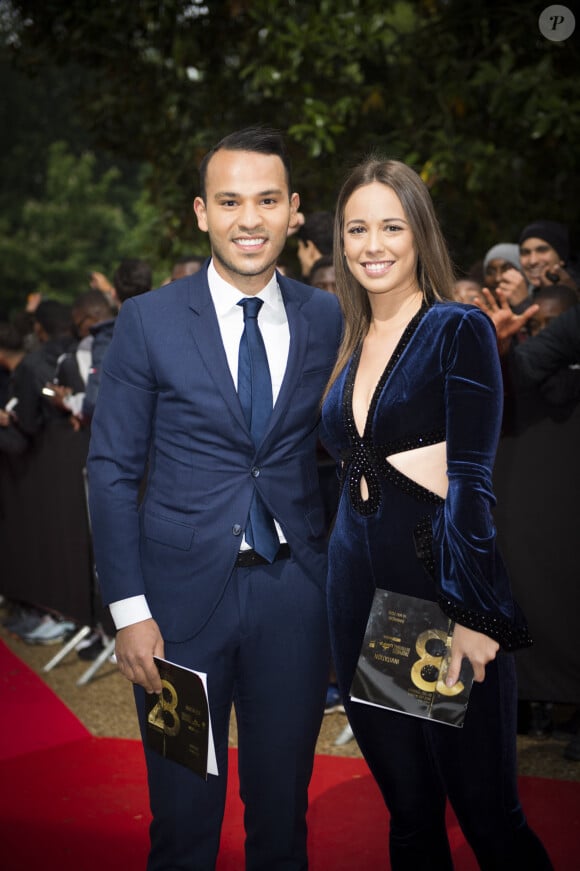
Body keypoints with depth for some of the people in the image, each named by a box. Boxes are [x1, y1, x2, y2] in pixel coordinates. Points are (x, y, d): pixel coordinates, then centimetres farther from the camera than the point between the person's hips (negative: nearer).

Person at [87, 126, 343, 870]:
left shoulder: (328, 320, 3)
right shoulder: (148, 321, -3)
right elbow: (112, 469, -3)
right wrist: (129, 611, -7)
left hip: (295, 591, 2)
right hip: (183, 593, -2)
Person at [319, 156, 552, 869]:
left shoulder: (459, 330, -5)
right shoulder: (348, 348, 13)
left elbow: (471, 480, -13)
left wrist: (471, 615, -20)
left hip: (440, 583, -6)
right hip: (358, 591, 6)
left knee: (487, 811, 1)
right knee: (408, 811, 14)